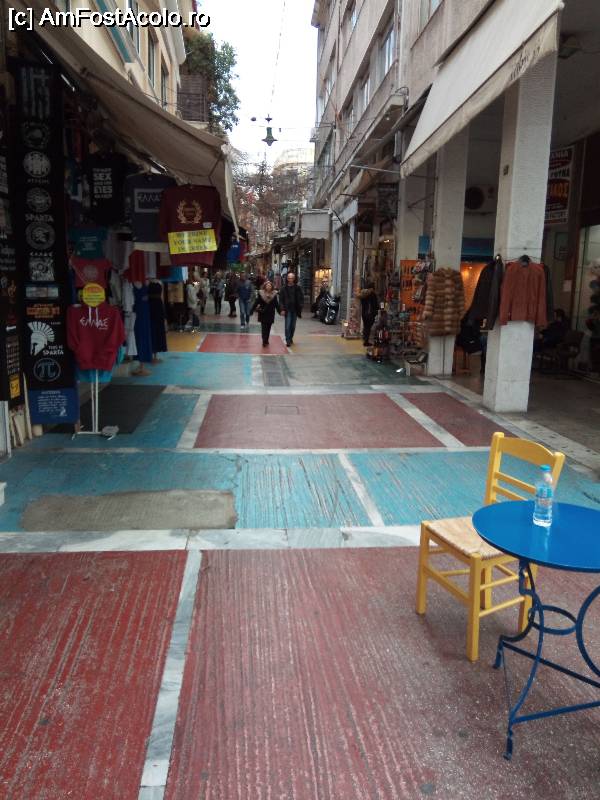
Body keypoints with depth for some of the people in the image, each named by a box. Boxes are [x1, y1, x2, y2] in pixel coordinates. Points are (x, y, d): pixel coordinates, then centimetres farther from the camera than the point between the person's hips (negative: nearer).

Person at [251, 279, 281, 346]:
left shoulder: (274, 294, -2)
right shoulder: (260, 293, -6)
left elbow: (276, 304, 3)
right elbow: (256, 302, -4)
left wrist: (280, 311, 0)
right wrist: (251, 311, -5)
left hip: (270, 314, 2)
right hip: (263, 314, -2)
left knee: (268, 328, 8)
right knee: (264, 328, -2)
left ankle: (265, 341, 18)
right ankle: (265, 341, 0)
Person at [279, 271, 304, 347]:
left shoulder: (297, 288, 5)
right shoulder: (283, 288, 0)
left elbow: (301, 298, 8)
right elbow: (281, 299, 0)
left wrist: (300, 307, -4)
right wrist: (282, 309, -9)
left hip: (295, 309, 2)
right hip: (287, 310, -2)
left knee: (293, 326, 10)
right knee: (288, 325, -9)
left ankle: (291, 338, 25)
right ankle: (288, 340, -7)